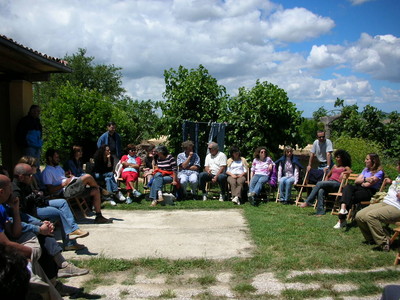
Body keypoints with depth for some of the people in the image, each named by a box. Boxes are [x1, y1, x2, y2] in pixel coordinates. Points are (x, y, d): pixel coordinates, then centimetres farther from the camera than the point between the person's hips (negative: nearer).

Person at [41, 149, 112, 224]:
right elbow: (50, 190, -14)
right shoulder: (47, 172, -4)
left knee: (95, 191, -2)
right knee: (87, 177, -21)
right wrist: (65, 183, -14)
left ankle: (99, 217, 0)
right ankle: (99, 187, 13)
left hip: (72, 188, 10)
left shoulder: (58, 167, 26)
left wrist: (70, 177, 5)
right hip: (64, 191, -10)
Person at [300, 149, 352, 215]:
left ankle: (307, 202, -27)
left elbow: (350, 171, -9)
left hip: (336, 183, -5)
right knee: (320, 191, -30)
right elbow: (328, 175, 31)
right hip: (329, 182, 5)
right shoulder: (334, 166, 31)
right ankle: (320, 211, -32)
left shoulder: (345, 168, 13)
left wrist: (343, 173, -16)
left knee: (319, 183, -28)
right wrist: (325, 183, 14)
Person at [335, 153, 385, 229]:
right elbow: (356, 181, 13)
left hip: (370, 192, -6)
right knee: (347, 187, -28)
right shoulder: (366, 169, 24)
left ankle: (341, 219, -26)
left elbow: (369, 184, -12)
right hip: (359, 188, 6)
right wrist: (365, 179, -4)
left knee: (351, 198, -30)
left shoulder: (379, 172, -1)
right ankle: (343, 208, -48)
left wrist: (361, 182, 6)